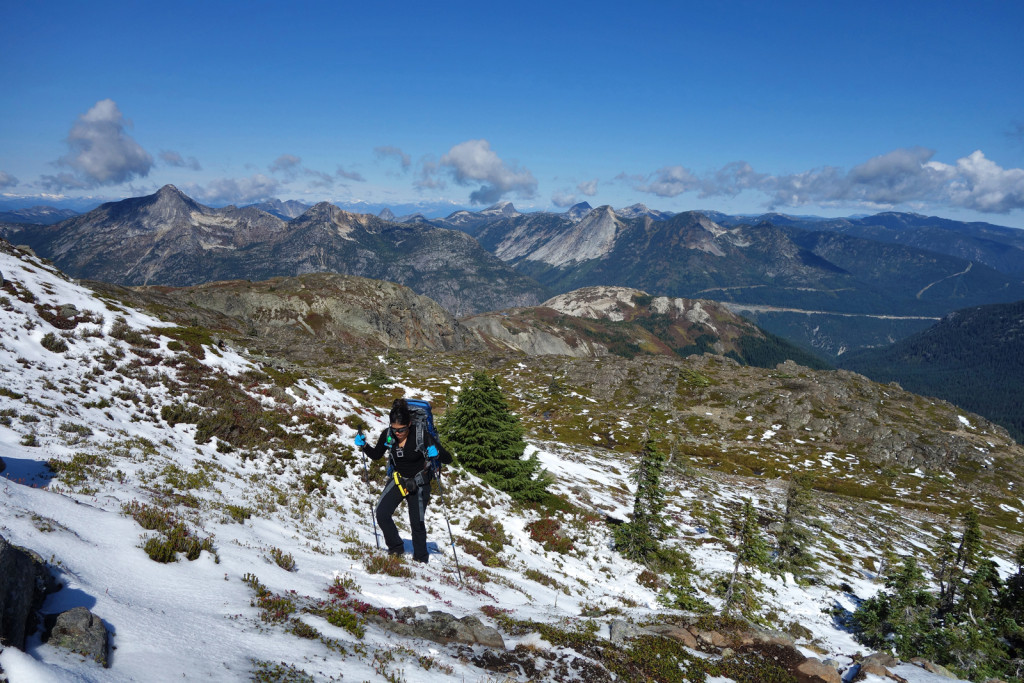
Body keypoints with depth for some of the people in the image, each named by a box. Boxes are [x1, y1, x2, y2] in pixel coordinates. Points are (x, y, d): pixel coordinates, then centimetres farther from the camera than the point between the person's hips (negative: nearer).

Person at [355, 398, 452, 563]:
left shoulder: (422, 435, -24)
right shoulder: (387, 435, -13)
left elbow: (448, 459, -20)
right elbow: (376, 455, 5)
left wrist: (436, 454, -41)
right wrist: (364, 446, -13)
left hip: (419, 484, -3)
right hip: (397, 480, 3)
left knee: (417, 523, 3)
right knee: (382, 514, -12)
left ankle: (420, 559, 23)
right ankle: (396, 548, 10)